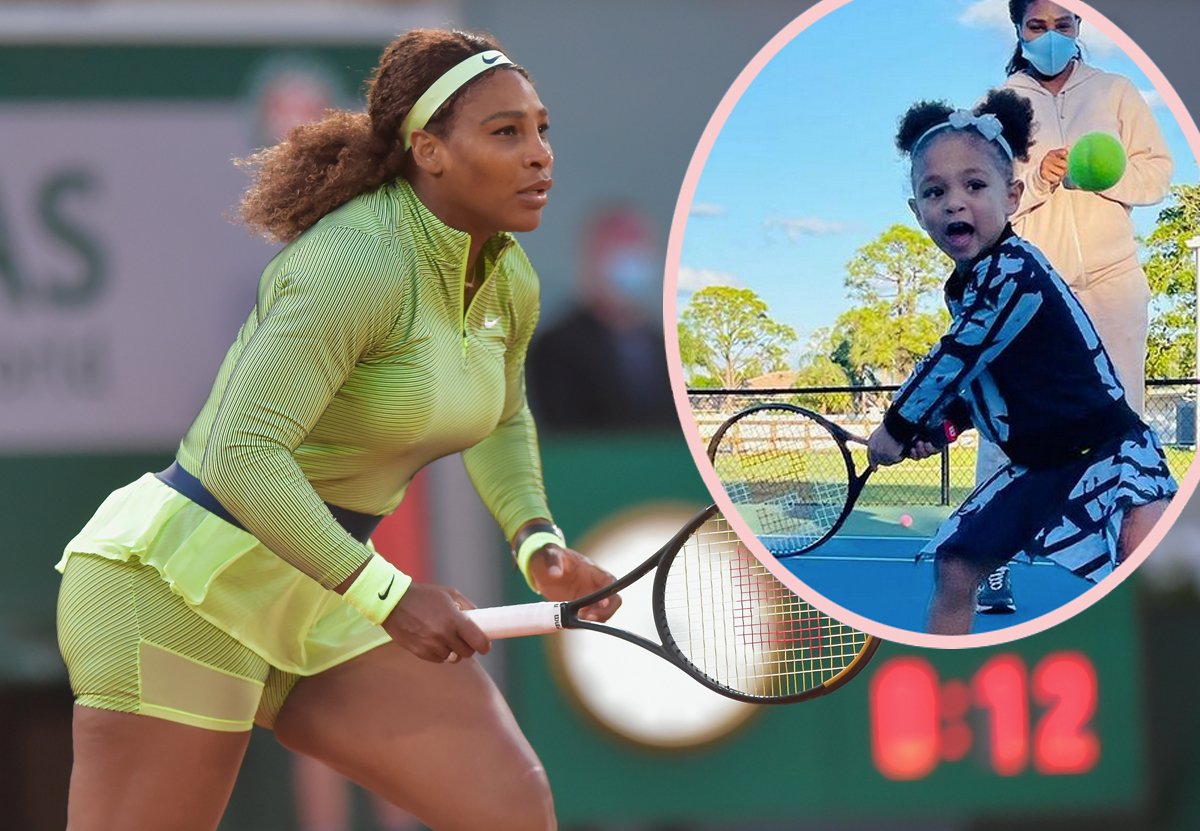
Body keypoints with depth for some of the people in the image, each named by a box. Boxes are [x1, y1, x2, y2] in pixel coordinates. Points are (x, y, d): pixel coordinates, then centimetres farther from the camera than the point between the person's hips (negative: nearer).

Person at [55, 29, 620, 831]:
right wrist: (385, 594, -32)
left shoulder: (510, 282, 4)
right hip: (180, 579, -8)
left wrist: (538, 541, 7)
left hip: (315, 609, 8)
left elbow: (499, 423, 25)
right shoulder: (356, 264, -23)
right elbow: (243, 455, -31)